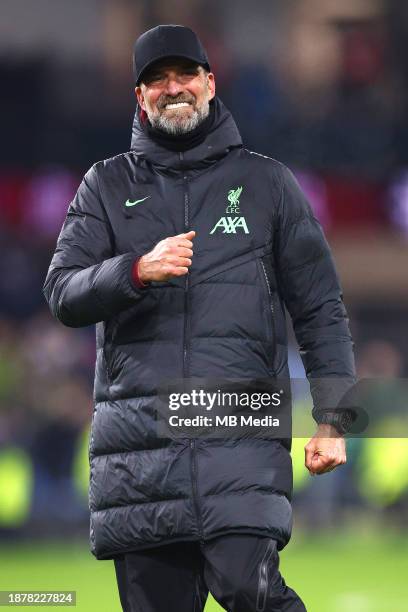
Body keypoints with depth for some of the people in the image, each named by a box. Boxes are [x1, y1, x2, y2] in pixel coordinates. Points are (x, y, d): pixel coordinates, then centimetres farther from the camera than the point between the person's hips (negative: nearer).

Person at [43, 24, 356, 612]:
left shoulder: (266, 182, 14)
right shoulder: (108, 185, 15)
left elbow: (319, 308, 13)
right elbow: (63, 293, 4)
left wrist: (333, 416, 3)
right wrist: (138, 271, -16)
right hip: (136, 431, 2)